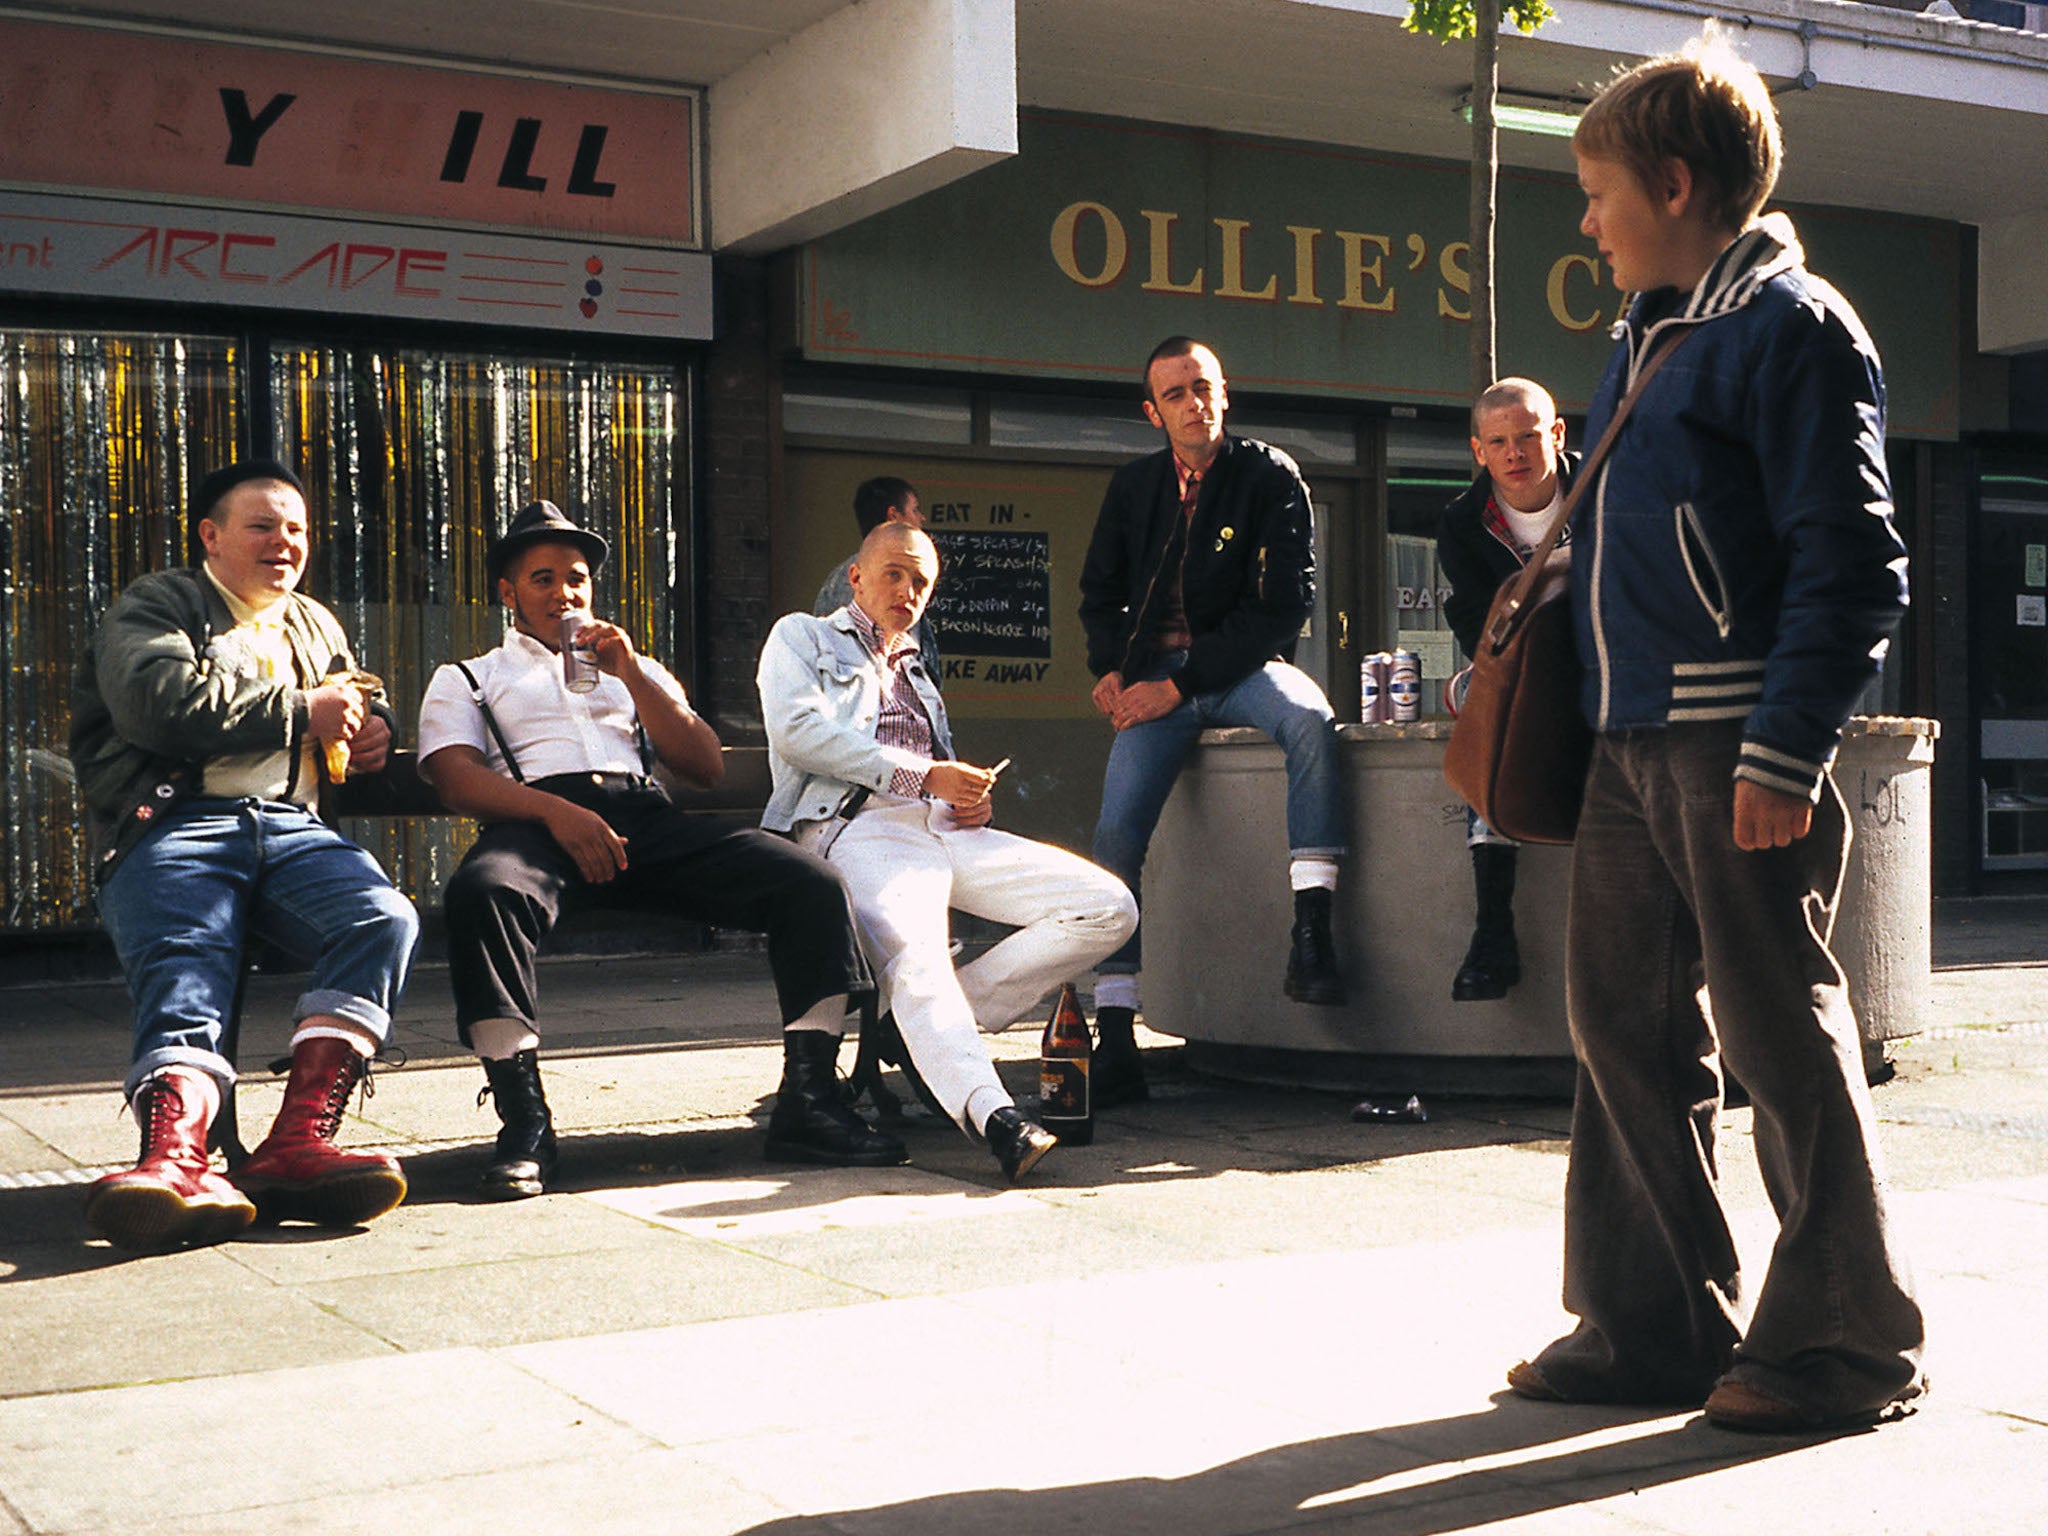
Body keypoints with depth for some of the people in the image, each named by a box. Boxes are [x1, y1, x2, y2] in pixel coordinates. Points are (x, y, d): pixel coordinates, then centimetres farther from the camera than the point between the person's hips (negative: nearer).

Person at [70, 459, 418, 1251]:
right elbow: (157, 698, -8)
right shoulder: (153, 606, 13)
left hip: (292, 827, 4)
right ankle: (177, 1158, -57)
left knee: (385, 919, -27)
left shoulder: (317, 626, 33)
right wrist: (299, 712, -3)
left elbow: (351, 713, 48)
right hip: (174, 827, -4)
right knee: (182, 969, -33)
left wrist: (370, 732, 20)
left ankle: (297, 1142, -38)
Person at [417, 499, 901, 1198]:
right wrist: (555, 810, -14)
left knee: (812, 881, -23)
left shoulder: (637, 671, 35)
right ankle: (524, 1122, -37)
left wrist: (630, 673, 9)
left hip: (650, 818, 3)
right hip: (538, 820, -3)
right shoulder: (465, 680, 26)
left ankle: (807, 1102, -24)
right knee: (482, 892, -41)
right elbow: (455, 779, 5)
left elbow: (708, 765, 20)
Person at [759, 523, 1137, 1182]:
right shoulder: (801, 637, 19)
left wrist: (974, 799, 9)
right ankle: (994, 1116, -58)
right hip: (860, 827, -7)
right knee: (912, 954, -39)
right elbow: (798, 730, -1)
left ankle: (936, 1035, -16)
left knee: (1109, 909, -13)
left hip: (948, 830, 7)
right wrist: (925, 776, -7)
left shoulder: (918, 676, 38)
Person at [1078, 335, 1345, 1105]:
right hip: (1156, 675, 3)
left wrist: (1181, 682, -13)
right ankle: (1114, 1038, -15)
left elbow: (1283, 605, -7)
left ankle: (1311, 934, -38)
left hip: (1242, 666, -2)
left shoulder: (1271, 477, 0)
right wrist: (1111, 670, 4)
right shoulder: (1132, 487, 13)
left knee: (1310, 717, -37)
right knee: (1117, 830, -18)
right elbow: (1099, 594, 25)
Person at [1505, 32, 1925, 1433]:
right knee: (1627, 1022, 10)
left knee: (1781, 1032, -2)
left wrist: (1786, 750, -20)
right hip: (1634, 742, 9)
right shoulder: (1653, 336, 19)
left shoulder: (1789, 324, -8)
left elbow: (1852, 564, -14)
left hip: (1738, 749, -9)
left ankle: (1849, 1342, 11)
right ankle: (1657, 1325, 19)